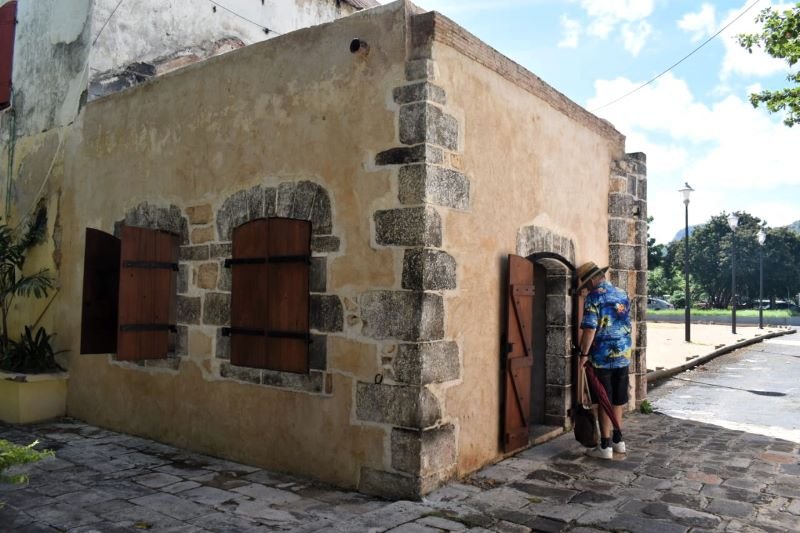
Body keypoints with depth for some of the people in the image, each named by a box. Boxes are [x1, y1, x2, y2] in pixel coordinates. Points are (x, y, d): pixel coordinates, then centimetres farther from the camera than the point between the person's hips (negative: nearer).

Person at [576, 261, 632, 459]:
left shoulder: (594, 297, -13)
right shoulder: (623, 294, 10)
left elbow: (590, 328, -19)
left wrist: (584, 354, -11)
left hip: (603, 357, -7)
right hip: (623, 355, 7)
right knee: (618, 400, 17)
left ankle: (605, 446, 6)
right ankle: (618, 441, 26)